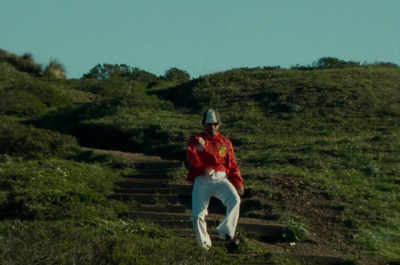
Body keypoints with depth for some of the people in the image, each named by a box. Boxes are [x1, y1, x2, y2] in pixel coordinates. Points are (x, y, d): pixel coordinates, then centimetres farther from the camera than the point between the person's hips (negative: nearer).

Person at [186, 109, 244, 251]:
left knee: (235, 200, -29)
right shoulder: (195, 139, 15)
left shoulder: (225, 142, 20)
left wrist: (239, 184, -1)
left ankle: (227, 233, -23)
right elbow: (193, 159, -2)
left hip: (221, 178, 1)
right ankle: (204, 245, 3)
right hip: (202, 180, -1)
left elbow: (232, 165, 12)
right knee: (197, 215, -14)